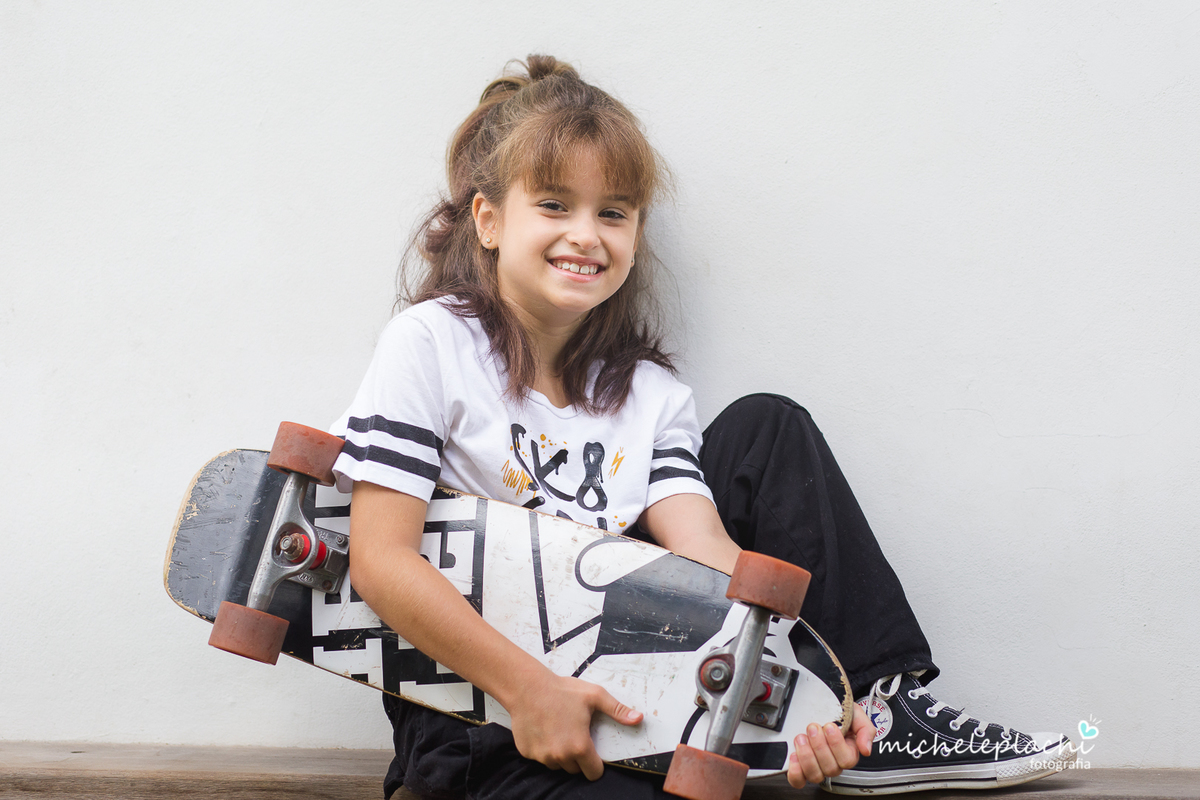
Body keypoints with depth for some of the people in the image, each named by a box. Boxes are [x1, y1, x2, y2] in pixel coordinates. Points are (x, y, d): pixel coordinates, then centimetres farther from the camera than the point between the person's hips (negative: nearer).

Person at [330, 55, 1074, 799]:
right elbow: (381, 560, -16)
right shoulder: (430, 345, -8)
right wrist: (530, 687, -23)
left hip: (623, 695, 5)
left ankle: (877, 709, -3)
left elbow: (707, 553, -7)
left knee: (767, 428, 1)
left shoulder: (651, 395, 7)